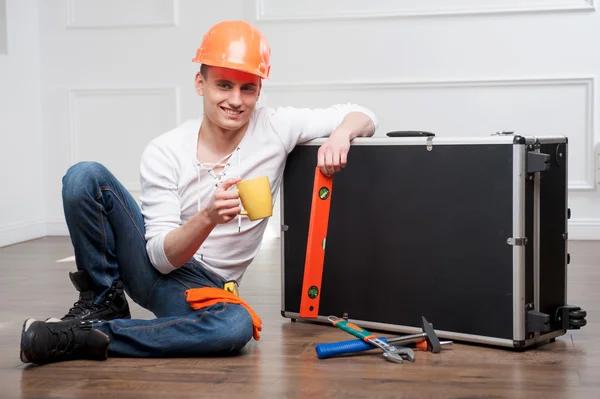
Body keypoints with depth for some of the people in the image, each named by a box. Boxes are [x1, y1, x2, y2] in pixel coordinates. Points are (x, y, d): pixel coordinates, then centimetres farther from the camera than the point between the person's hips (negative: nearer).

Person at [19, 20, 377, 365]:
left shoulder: (275, 128, -8)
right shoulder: (164, 153, -12)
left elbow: (362, 116, -3)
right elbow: (163, 256, -16)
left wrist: (341, 133, -27)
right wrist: (209, 217, -36)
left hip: (201, 285, 0)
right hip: (153, 264, 0)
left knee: (237, 326, -38)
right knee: (85, 176, -22)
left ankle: (86, 338, -26)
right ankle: (103, 304, -7)